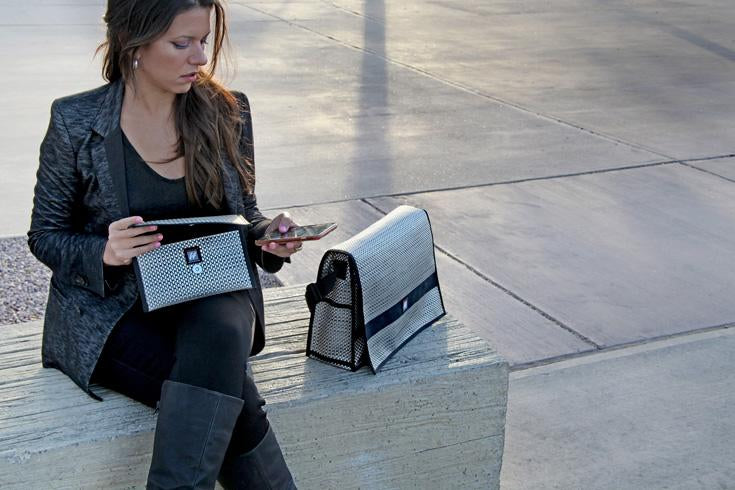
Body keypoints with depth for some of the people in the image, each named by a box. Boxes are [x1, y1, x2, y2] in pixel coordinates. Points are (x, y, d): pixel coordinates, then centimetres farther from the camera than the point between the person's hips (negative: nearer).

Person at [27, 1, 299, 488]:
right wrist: (105, 252, -19)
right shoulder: (75, 124, -6)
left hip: (211, 294, 3)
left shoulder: (228, 112, 3)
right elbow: (45, 236, 3)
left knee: (218, 335, -35)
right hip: (111, 308, -2)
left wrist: (269, 236, -8)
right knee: (232, 394, -29)